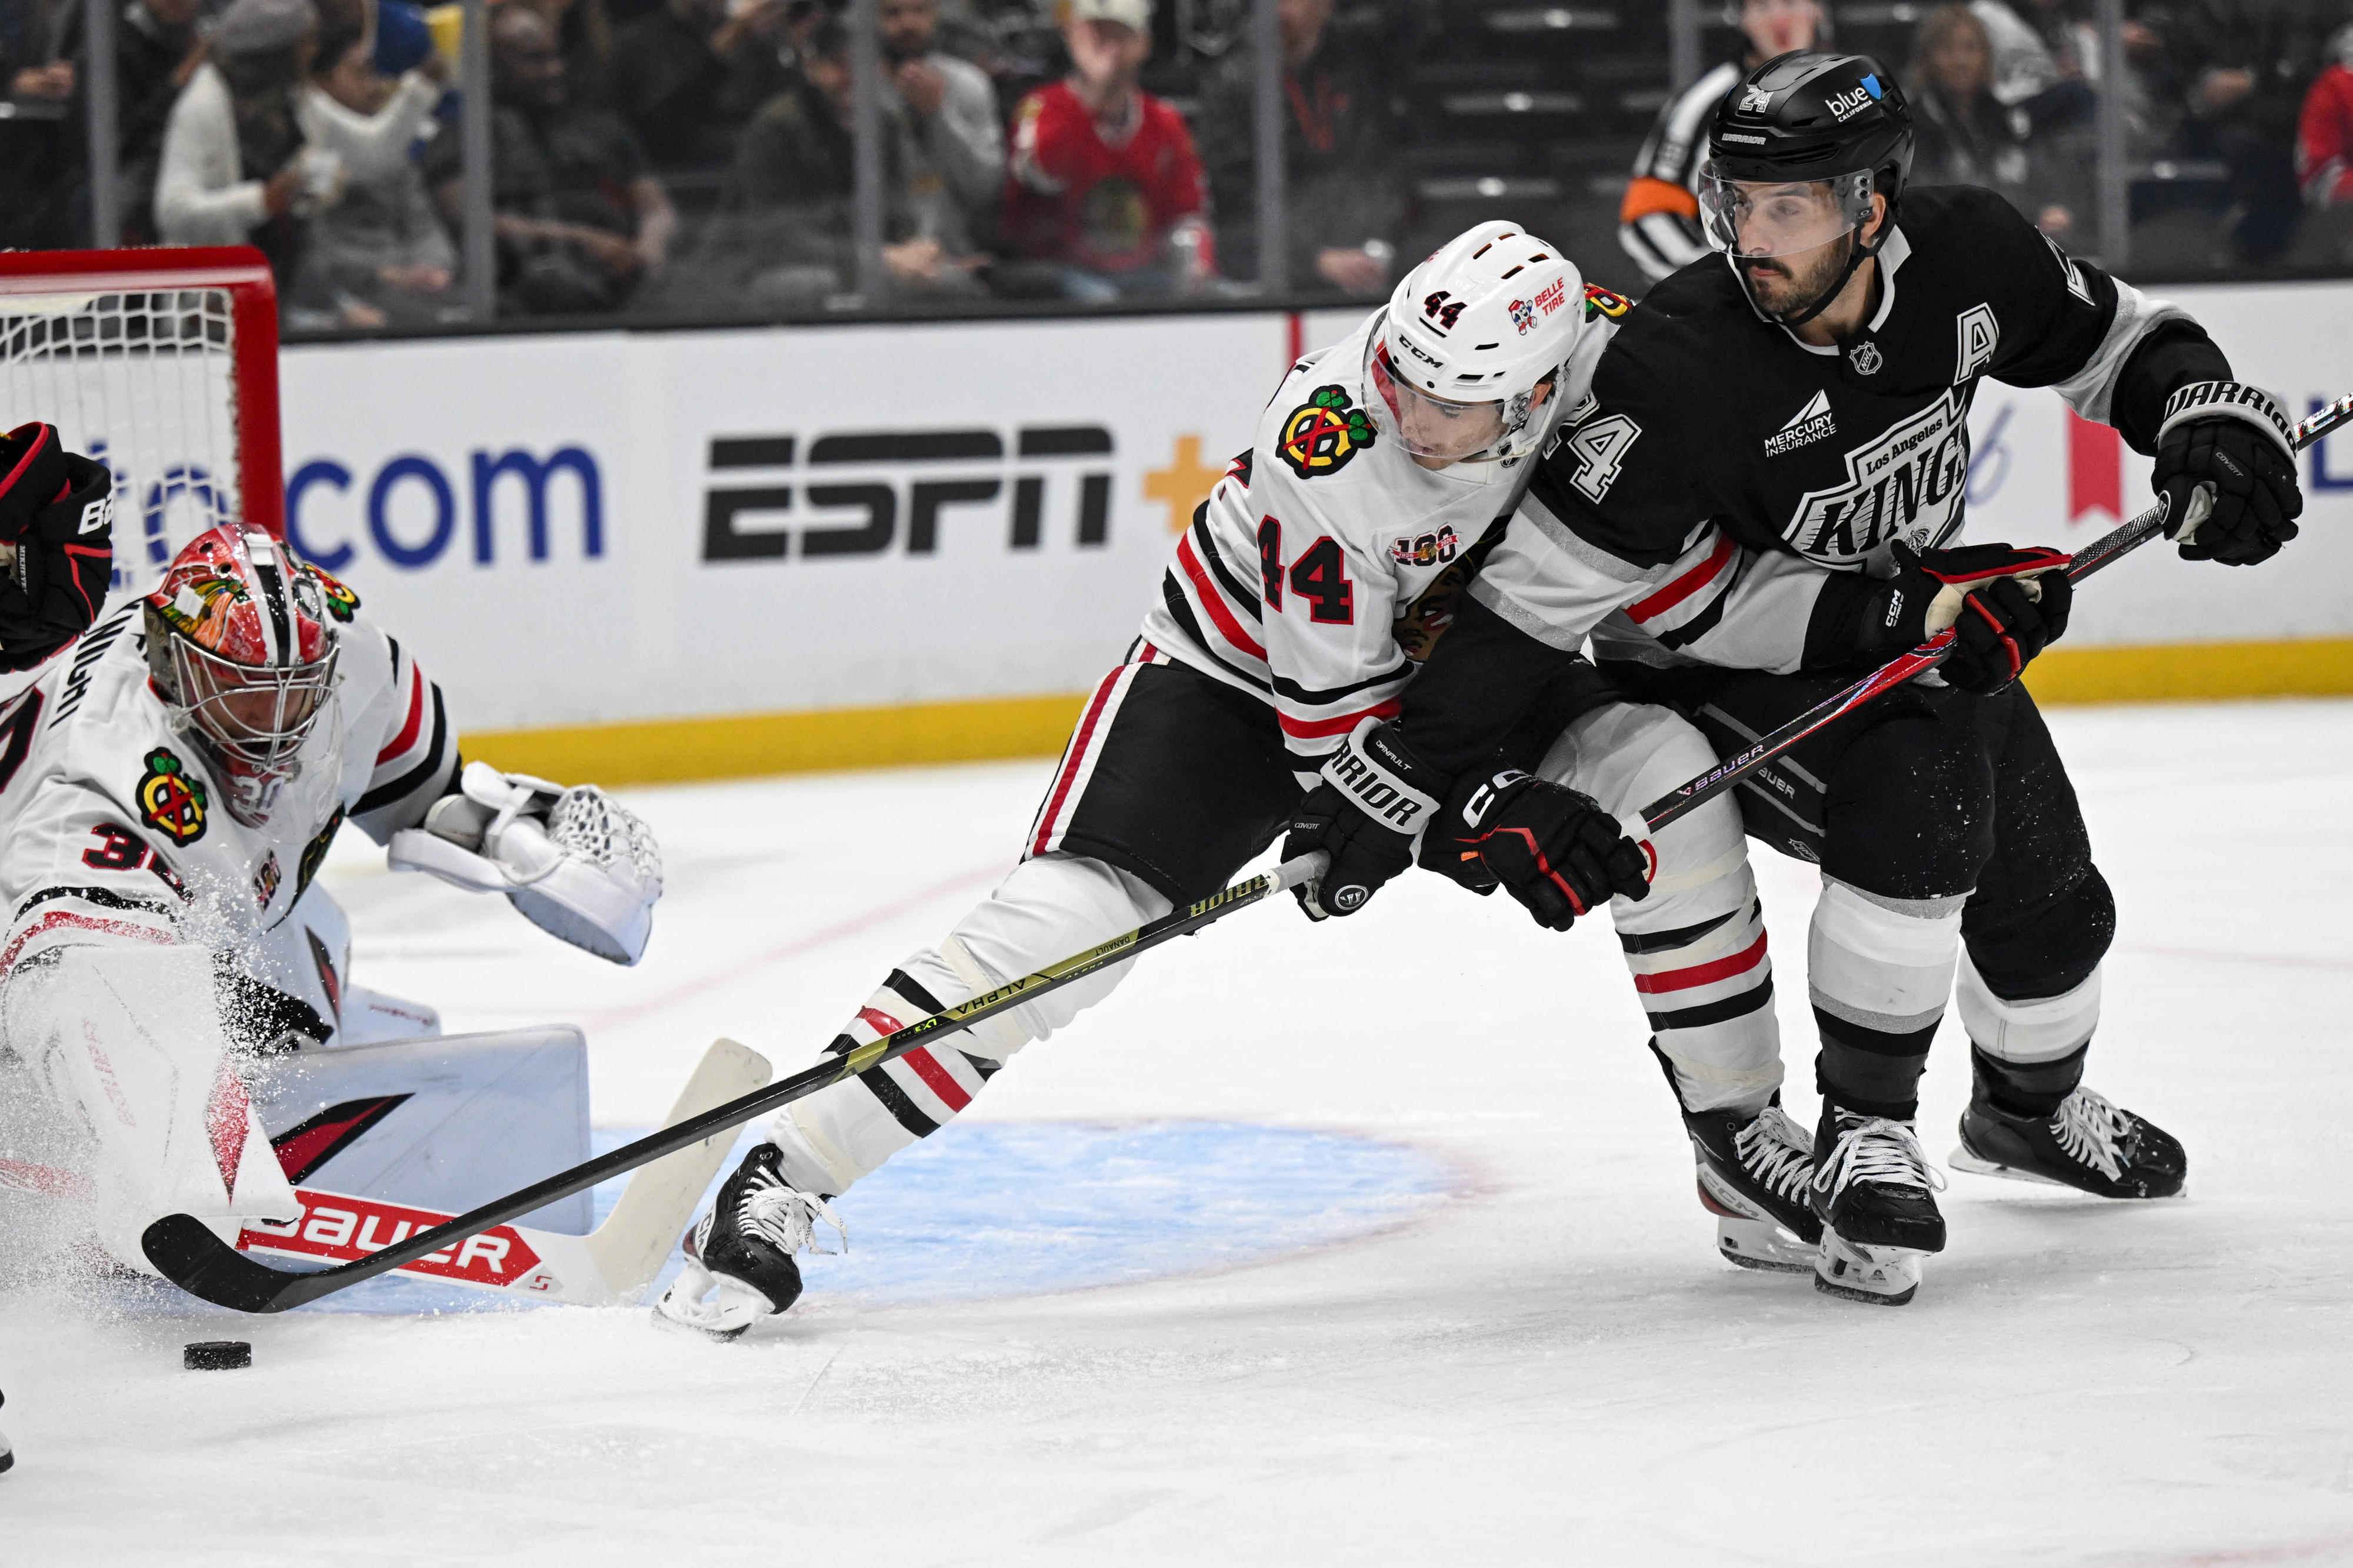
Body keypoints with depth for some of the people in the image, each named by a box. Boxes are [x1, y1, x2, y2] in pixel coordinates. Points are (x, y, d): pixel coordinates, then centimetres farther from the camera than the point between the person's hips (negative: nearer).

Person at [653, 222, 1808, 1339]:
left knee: (1668, 778, -15)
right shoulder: (1328, 447, -37)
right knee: (1061, 919, -21)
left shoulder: (1604, 356, -23)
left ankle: (1738, 1131, 4)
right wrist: (1497, 822, -37)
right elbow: (1339, 727, -30)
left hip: (1456, 656, 5)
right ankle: (783, 1183, -14)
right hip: (1245, 676, -5)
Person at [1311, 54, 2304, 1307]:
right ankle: (1864, 1136, -16)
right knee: (1919, 793, -32)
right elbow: (1549, 578, -31)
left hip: (1925, 628, 6)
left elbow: (2104, 336, 1)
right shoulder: (1682, 366, -34)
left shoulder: (1960, 256, -19)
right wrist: (1415, 766, -34)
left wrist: (2204, 415, -15)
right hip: (1720, 673, -6)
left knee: (2049, 905, 12)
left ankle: (2031, 1105, 46)